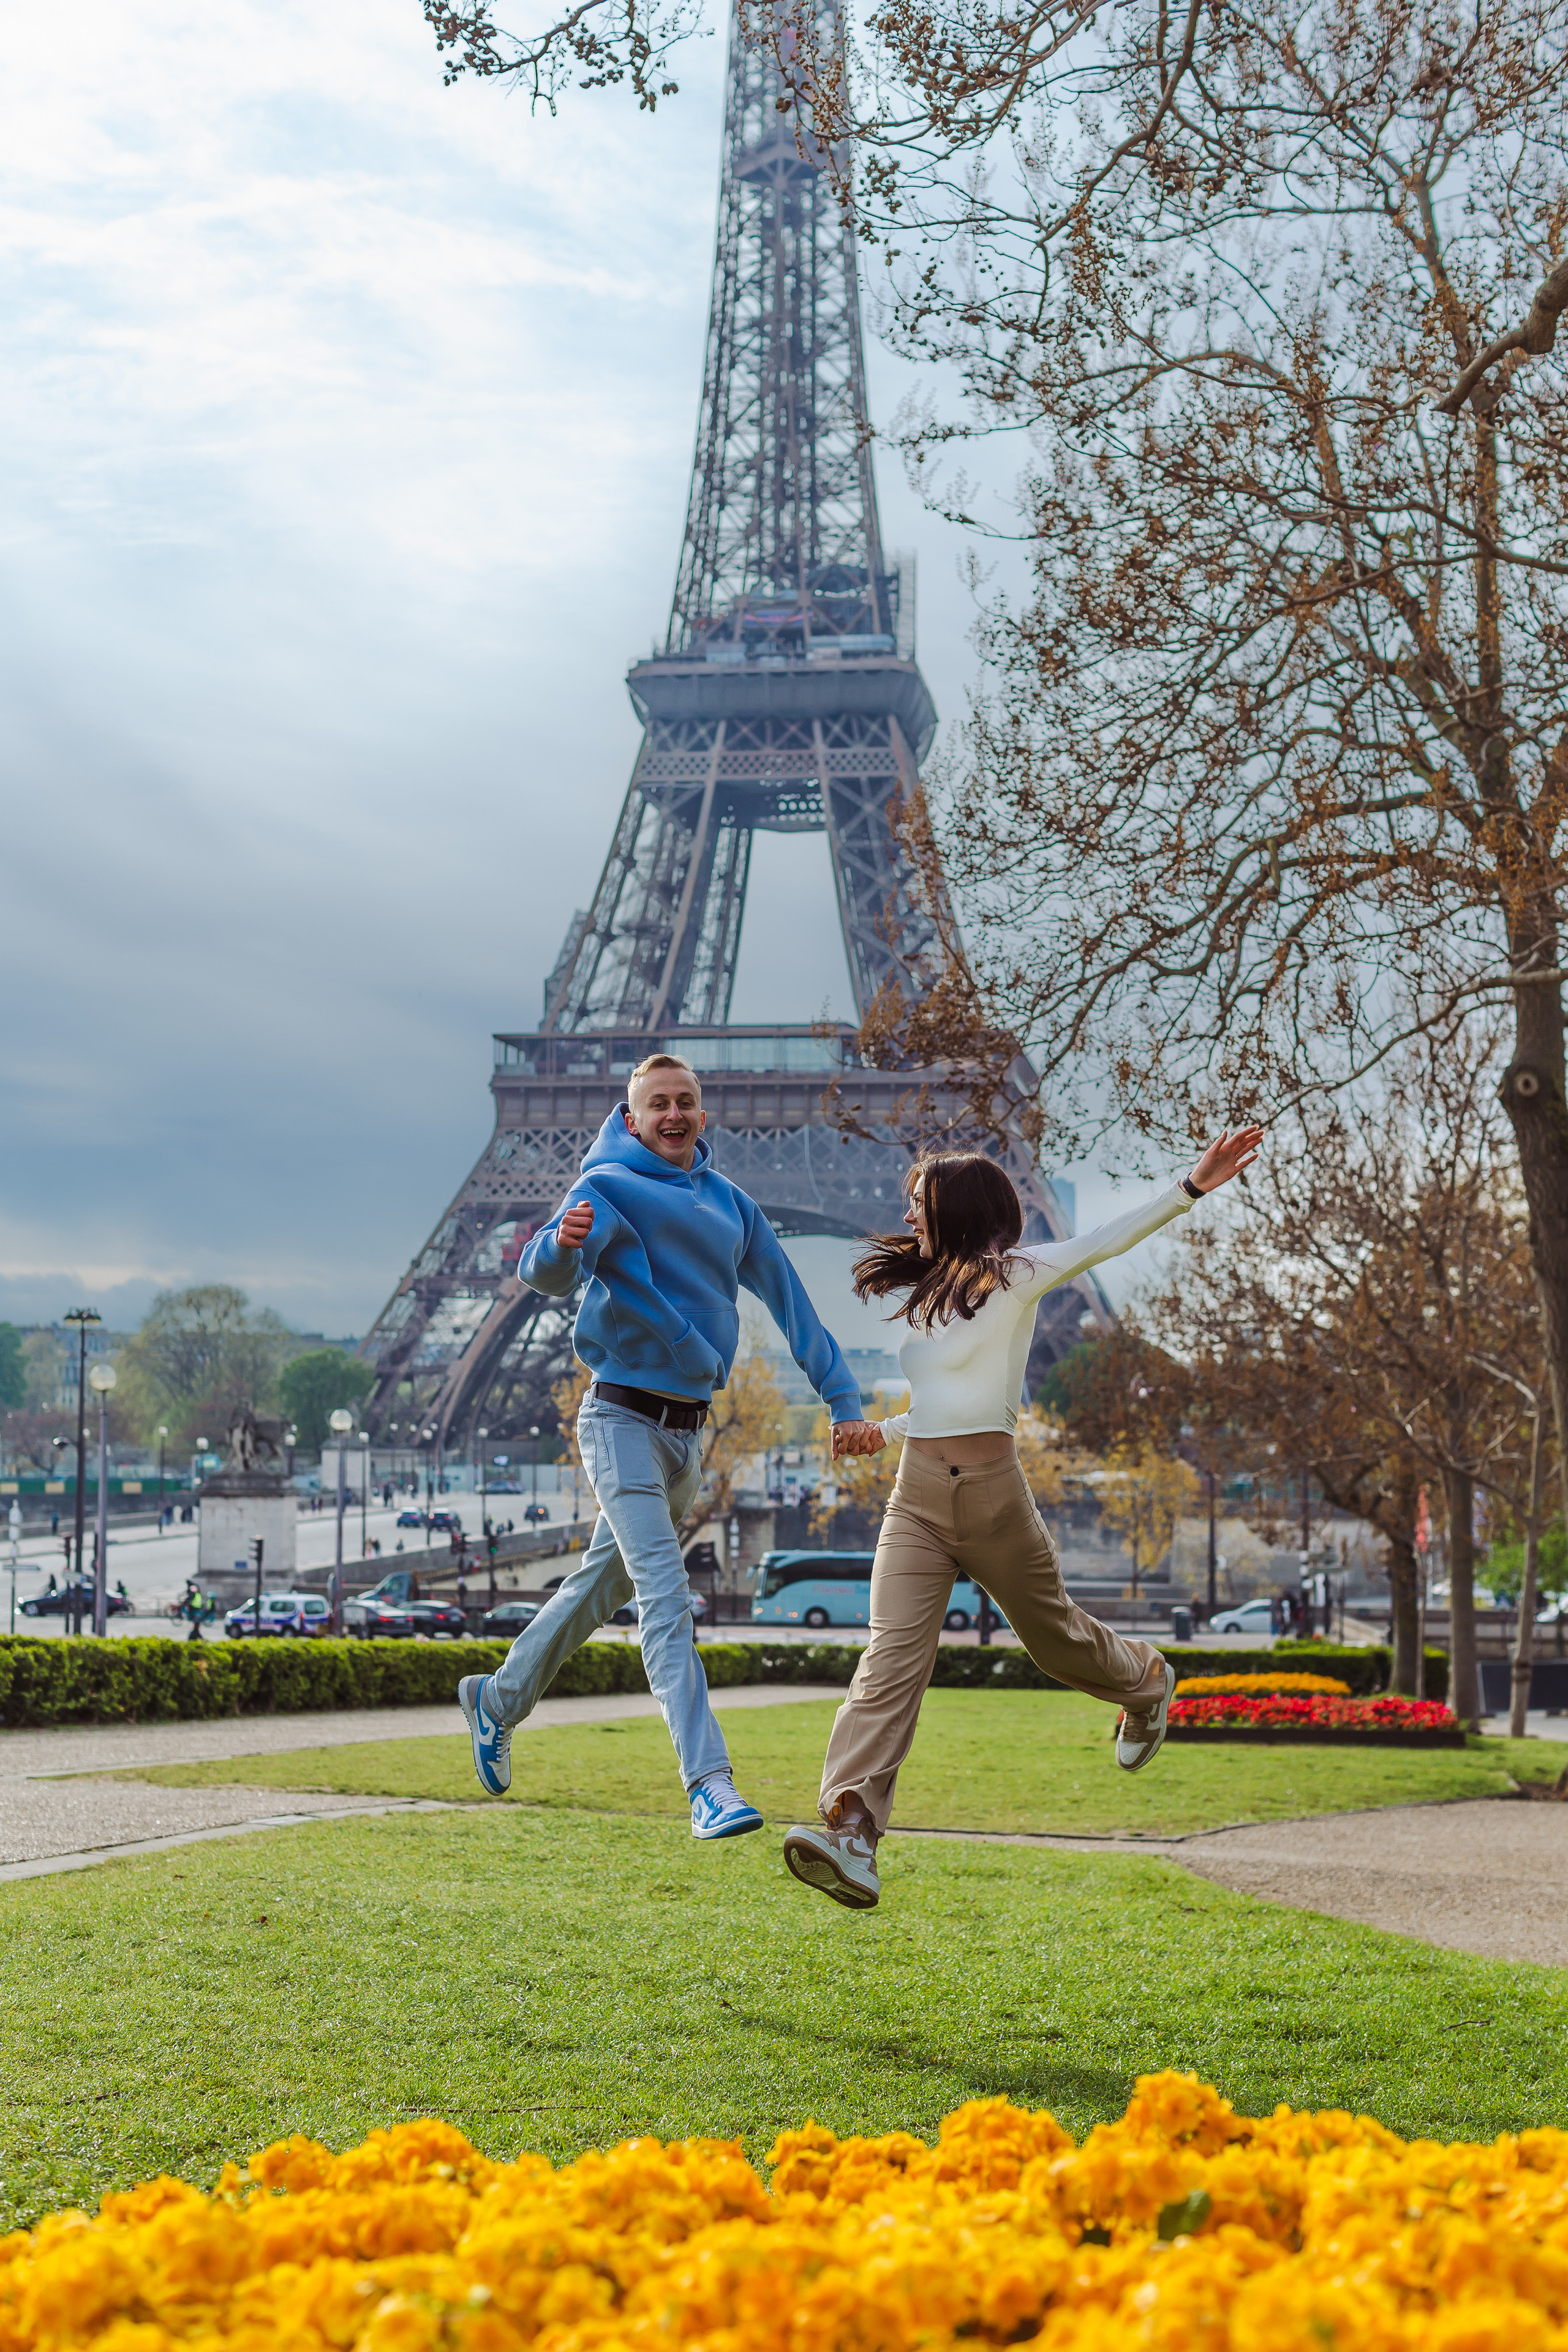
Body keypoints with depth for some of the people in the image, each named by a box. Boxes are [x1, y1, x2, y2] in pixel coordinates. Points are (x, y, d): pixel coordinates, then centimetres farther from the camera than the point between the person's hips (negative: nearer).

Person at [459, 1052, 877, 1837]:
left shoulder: (730, 1204, 10)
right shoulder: (609, 1188, -9)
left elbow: (789, 1300, 13)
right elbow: (548, 1274, -26)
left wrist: (843, 1400, 8)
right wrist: (563, 1243, -50)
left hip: (688, 1428, 7)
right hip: (623, 1417, -7)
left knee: (605, 1581, 19)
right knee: (666, 1595, -18)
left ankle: (498, 1698, 39)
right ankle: (710, 1785, -26)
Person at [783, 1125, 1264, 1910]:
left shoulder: (1012, 1277, -2)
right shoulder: (927, 1294, 19)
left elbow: (1108, 1240, -13)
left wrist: (1193, 1185, -24)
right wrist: (880, 1433, 19)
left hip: (991, 1488, -4)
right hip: (916, 1492, 4)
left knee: (1052, 1634, 15)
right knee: (892, 1657, -13)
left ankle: (1144, 1682, 51)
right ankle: (849, 1832, -28)